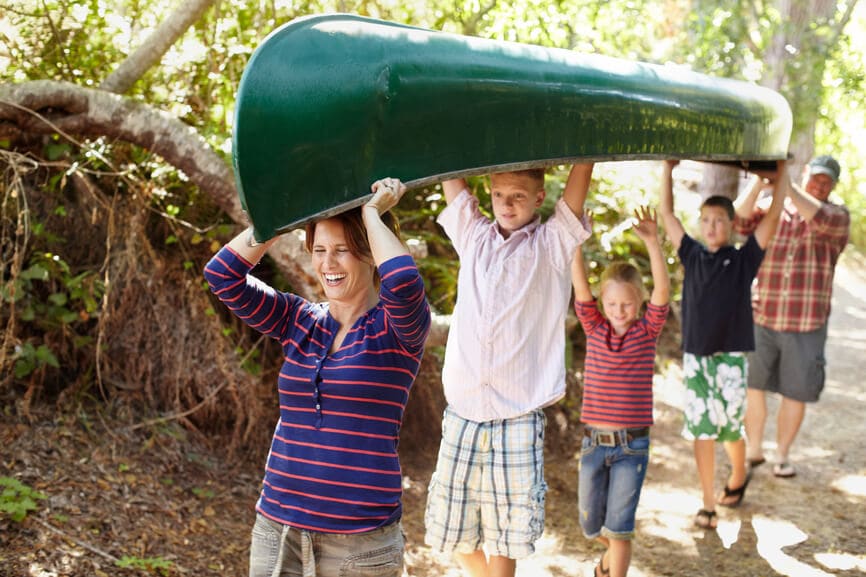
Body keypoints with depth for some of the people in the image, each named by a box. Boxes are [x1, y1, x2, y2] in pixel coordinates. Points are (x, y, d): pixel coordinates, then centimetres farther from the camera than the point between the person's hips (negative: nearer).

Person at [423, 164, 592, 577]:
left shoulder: (553, 244, 3)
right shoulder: (473, 236, 11)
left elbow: (582, 170, -4)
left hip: (518, 419, -3)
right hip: (462, 414, 3)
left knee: (505, 541, 2)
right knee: (453, 533, 10)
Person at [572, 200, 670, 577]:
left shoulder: (647, 331, -3)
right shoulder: (594, 329, 1)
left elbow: (663, 289, -18)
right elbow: (580, 285, -10)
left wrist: (652, 242, -28)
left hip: (632, 445, -3)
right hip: (593, 442, 3)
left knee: (619, 526, -3)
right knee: (591, 524, 15)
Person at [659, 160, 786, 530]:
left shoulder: (744, 259, 0)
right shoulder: (692, 255, 6)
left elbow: (773, 216, -6)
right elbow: (666, 213, 7)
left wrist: (780, 174, -7)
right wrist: (668, 168, 6)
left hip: (730, 357, -2)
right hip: (695, 356, 2)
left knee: (729, 426, 4)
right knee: (700, 429, 2)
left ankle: (738, 475, 34)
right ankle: (708, 503, 11)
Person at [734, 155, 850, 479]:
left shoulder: (838, 216, 3)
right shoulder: (772, 211, 6)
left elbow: (819, 218, -21)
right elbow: (741, 220, -12)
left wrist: (785, 184, -27)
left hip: (806, 326, -1)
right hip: (762, 319, 1)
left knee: (795, 394, 7)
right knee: (752, 388, 6)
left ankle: (782, 455, 25)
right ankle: (753, 451, 24)